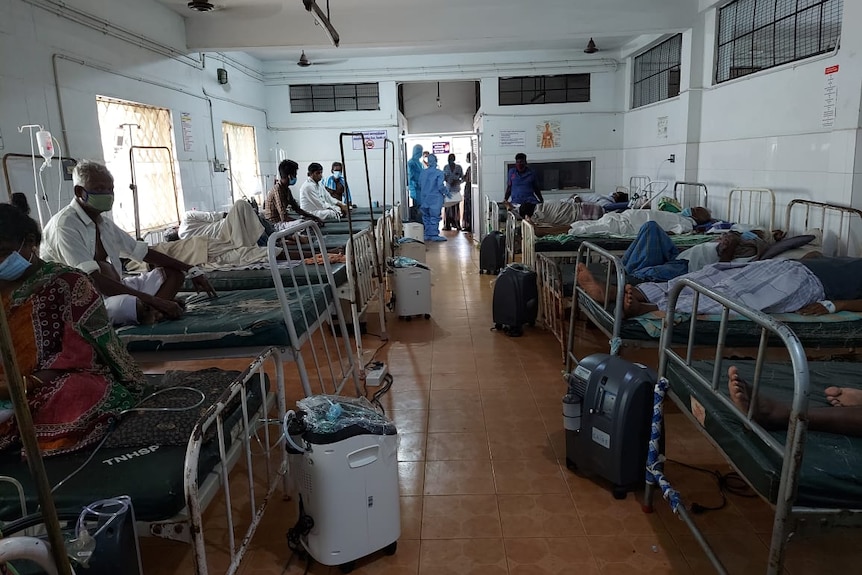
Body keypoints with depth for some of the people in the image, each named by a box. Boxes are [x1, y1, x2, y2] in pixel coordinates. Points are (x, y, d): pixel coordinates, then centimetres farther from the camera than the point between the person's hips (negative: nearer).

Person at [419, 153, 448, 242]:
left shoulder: (423, 172, 3)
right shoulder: (439, 172, -12)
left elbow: (419, 184, 9)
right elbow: (440, 186, -16)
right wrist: (446, 192, 1)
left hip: (425, 198, 5)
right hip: (435, 198, -5)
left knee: (426, 217, 11)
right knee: (434, 217, 0)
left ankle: (427, 235, 15)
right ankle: (434, 235, 0)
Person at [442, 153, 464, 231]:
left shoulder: (459, 167, 2)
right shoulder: (446, 167, 7)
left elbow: (463, 178, 5)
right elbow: (443, 178, 11)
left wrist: (457, 182, -13)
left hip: (456, 190, -1)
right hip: (448, 190, 1)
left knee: (456, 207, -3)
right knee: (448, 207, -5)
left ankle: (457, 224, 4)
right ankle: (447, 225, 0)